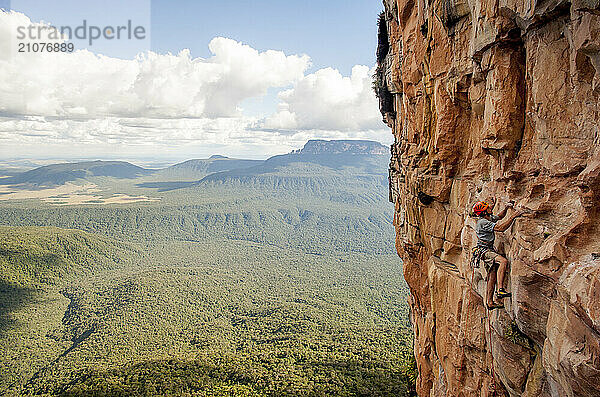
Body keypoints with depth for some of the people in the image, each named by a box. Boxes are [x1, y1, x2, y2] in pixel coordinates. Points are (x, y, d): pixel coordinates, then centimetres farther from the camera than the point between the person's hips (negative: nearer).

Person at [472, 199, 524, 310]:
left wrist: (506, 208, 7)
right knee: (503, 261, -31)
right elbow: (501, 228, -26)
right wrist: (513, 216, -22)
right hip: (484, 251, -10)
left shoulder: (489, 217, 10)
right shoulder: (483, 222, -20)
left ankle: (489, 302, 15)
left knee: (492, 276, 9)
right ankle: (500, 290, -33)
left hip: (489, 249, 10)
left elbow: (499, 217, 27)